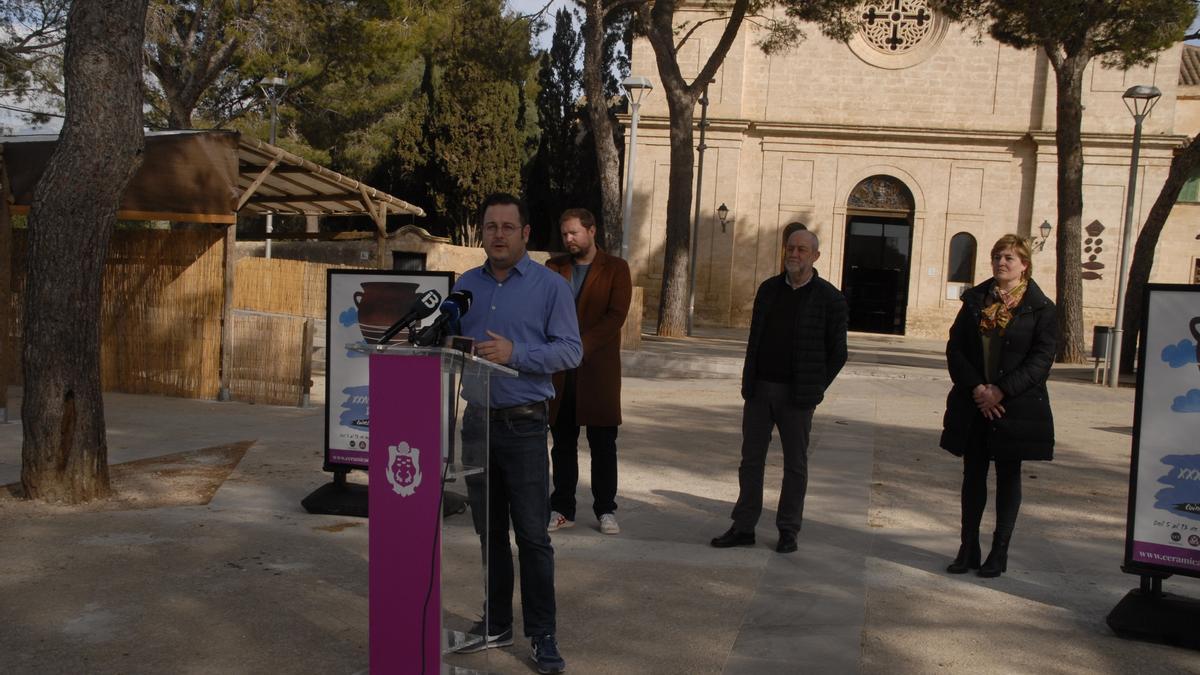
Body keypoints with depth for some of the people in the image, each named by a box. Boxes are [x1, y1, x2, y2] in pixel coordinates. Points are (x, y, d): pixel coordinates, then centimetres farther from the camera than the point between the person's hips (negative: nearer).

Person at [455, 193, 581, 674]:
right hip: (476, 420, 5)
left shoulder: (550, 286, -3)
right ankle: (496, 624, 24)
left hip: (523, 423, -4)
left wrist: (515, 353, -21)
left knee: (532, 534, -3)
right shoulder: (466, 285, 10)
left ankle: (542, 635, 7)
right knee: (489, 530, 13)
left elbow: (570, 350, -9)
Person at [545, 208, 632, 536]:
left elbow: (616, 315, -8)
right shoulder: (554, 267, 13)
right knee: (563, 442, 8)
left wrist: (581, 346, -17)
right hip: (559, 368, 3)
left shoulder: (615, 268, 2)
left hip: (598, 367, -3)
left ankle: (606, 510, 13)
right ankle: (562, 509, 16)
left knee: (603, 444, 3)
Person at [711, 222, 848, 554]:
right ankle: (743, 527, 15)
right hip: (759, 389, 4)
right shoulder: (768, 288, 8)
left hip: (796, 395, -4)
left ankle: (788, 530, 17)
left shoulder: (829, 298, -5)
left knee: (795, 464, 7)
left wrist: (815, 388, -3)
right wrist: (749, 380, 7)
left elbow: (837, 352, -1)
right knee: (751, 459, 7)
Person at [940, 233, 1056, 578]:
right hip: (974, 404, 3)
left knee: (1008, 476, 7)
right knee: (973, 474, 7)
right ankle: (968, 549, 14)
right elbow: (955, 348, 2)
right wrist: (976, 387, -12)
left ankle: (1000, 551, 15)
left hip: (1016, 405, -3)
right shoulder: (975, 300, 7)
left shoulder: (1040, 308, -3)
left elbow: (1041, 360, -9)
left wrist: (1001, 391, -17)